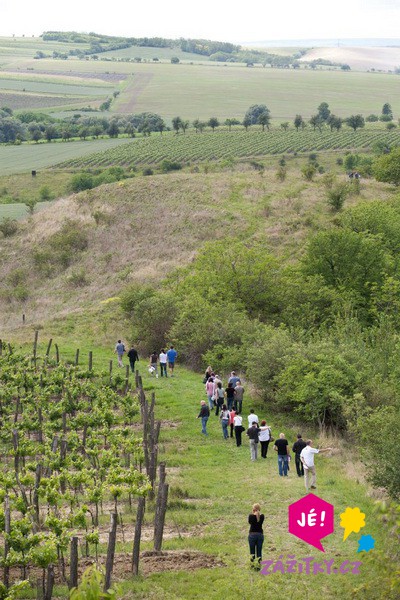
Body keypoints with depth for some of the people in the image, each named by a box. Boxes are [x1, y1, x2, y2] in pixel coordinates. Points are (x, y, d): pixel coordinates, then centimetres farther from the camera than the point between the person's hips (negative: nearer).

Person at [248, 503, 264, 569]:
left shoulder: (251, 516, -11)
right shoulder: (262, 516, -4)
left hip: (252, 534, -2)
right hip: (260, 534, 2)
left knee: (252, 551, 11)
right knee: (259, 551, 6)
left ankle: (252, 564, 12)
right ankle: (259, 565, 4)